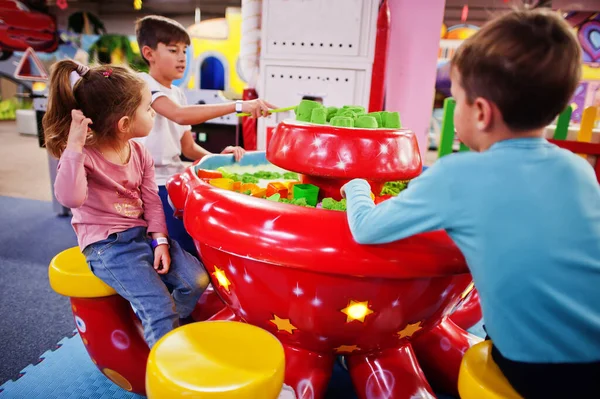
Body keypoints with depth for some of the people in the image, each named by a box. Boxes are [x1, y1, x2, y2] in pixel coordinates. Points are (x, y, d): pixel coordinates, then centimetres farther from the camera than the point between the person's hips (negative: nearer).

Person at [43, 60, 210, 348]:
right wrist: (74, 146, -35)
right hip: (106, 246, -6)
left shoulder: (139, 153, 5)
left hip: (143, 235, 7)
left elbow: (151, 200, 6)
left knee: (196, 280, -8)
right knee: (159, 306, -19)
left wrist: (159, 239, -6)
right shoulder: (83, 155, -14)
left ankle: (165, 332, 14)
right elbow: (70, 198, -33)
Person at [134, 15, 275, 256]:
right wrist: (238, 106, -38)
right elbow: (180, 115, -33)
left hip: (175, 180, 8)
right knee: (189, 246, -18)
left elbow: (188, 147, 11)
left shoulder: (178, 94, 14)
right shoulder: (143, 83, -12)